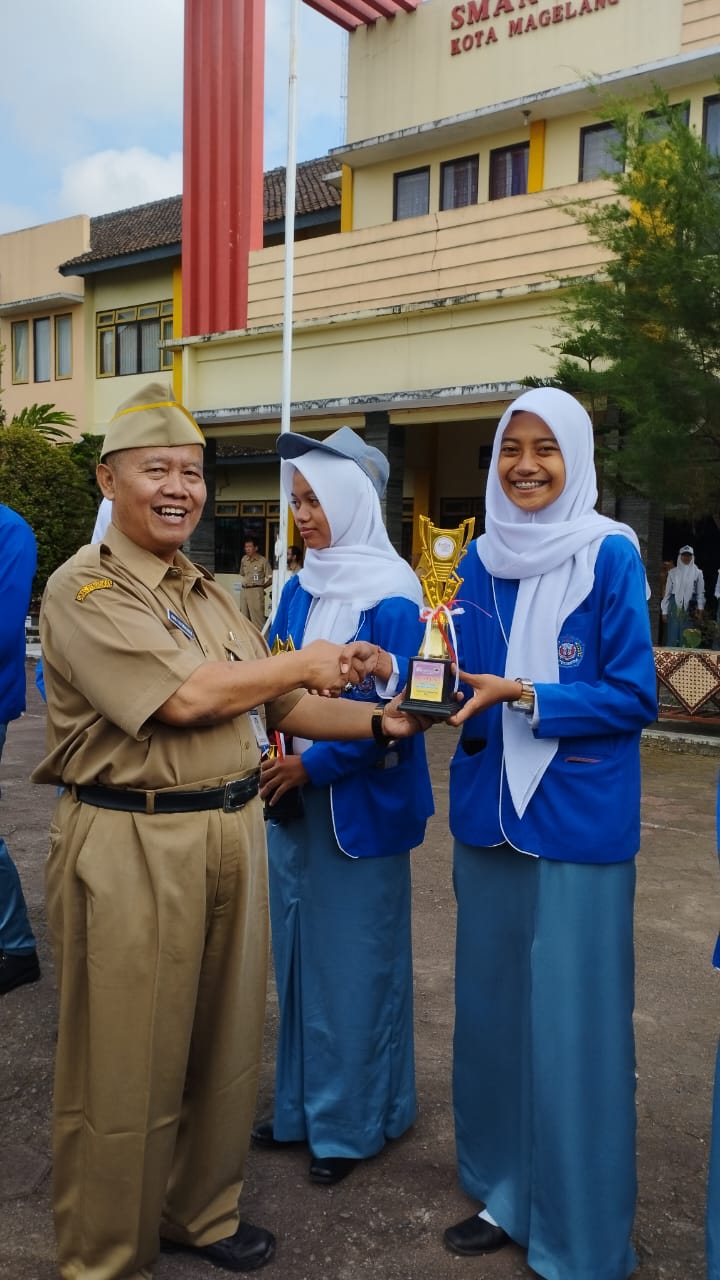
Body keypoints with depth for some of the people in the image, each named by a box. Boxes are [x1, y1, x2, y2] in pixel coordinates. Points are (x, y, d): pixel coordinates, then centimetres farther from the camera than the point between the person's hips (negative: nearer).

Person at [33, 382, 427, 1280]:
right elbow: (182, 698, -21)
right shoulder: (84, 589, -10)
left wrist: (377, 723, 0)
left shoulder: (208, 593, 14)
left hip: (232, 831, 7)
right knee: (126, 1066, 6)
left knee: (223, 1045, 18)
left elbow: (274, 705, 14)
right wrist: (305, 664, -9)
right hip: (131, 844, -7)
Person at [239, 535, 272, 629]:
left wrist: (260, 585, 4)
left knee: (257, 618, -10)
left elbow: (270, 577, -5)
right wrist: (244, 582, 15)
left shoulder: (262, 561, -6)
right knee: (244, 618, 11)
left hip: (256, 592, -6)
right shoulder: (244, 559, 11)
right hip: (244, 591, 7)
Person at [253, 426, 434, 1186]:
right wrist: (270, 753, -4)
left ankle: (356, 1121, 24)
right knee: (299, 949, 15)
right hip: (293, 791, 7)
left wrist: (312, 765, -16)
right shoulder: (302, 587, 8)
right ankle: (303, 1104, 33)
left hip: (359, 803, -7)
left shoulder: (391, 595, -13)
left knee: (354, 957, 6)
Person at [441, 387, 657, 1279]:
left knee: (570, 1027, 3)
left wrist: (523, 697, -21)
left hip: (578, 821, -5)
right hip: (489, 814, 5)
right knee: (490, 1007, 15)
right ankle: (505, 1195, 36)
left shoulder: (611, 555, -8)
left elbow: (633, 698, -10)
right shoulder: (482, 559, 8)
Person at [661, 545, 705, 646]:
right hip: (675, 606, 1)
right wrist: (664, 611, 4)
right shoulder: (673, 572, 7)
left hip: (689, 608, -1)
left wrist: (700, 608, -8)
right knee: (672, 636, -2)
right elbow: (667, 592, 8)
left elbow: (700, 593, 4)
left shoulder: (697, 573, 6)